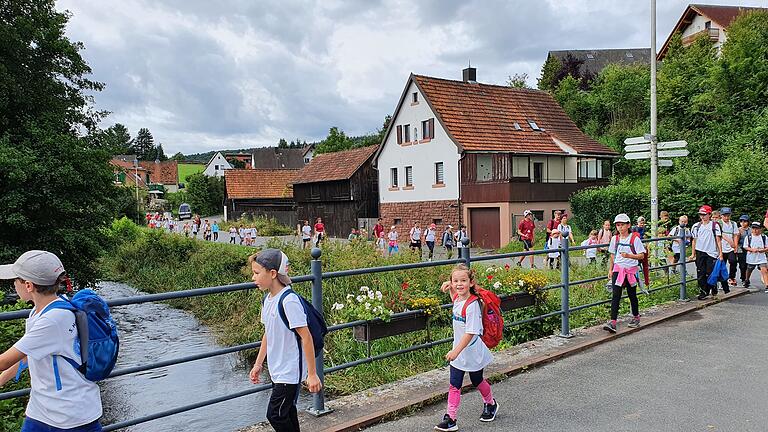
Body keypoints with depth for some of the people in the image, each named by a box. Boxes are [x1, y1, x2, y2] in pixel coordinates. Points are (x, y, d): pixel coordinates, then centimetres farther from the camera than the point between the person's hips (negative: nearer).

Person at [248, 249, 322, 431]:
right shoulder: (268, 298, 4)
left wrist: (312, 374, -20)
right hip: (277, 370, 8)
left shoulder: (289, 300, -23)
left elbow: (306, 337, -22)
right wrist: (258, 364, 18)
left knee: (275, 414, -3)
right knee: (287, 411, 18)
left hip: (289, 371, -8)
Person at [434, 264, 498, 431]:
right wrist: (449, 287, 7)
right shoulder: (457, 298, -2)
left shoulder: (472, 304, -26)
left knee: (477, 381, 17)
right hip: (458, 351, 6)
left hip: (472, 352, -6)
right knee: (454, 386, 2)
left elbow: (471, 332, -30)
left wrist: (456, 351, -34)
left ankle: (490, 404, 44)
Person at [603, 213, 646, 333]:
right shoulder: (615, 239, 6)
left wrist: (628, 255, -23)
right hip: (618, 269, 2)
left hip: (631, 270, -2)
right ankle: (613, 322, -16)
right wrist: (610, 270, 10)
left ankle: (636, 317, 34)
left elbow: (641, 255, -8)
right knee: (615, 295, -9)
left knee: (632, 295, 11)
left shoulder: (634, 238, -6)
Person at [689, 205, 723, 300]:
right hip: (700, 253, 3)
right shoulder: (696, 226, 10)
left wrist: (720, 253, -5)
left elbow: (718, 240, 0)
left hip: (711, 253, -3)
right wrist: (693, 254, 12)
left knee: (710, 273, -1)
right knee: (701, 273, 0)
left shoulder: (715, 225, 1)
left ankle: (714, 289, 23)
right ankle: (703, 292, 6)